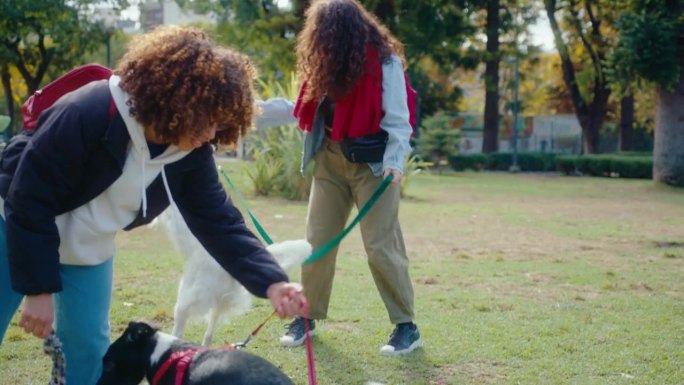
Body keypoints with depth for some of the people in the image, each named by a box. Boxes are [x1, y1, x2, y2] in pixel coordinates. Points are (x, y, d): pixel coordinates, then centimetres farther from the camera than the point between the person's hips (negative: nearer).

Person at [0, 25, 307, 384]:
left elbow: (220, 224, -15)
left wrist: (272, 283, -31)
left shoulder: (192, 155, -15)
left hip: (87, 250, 5)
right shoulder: (89, 114, -33)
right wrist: (39, 289, -26)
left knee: (89, 347, 1)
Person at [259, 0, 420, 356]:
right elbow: (308, 110, 13)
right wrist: (258, 108, 11)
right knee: (317, 241, 7)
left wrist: (394, 161, -26)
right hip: (330, 159, 6)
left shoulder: (384, 62, -12)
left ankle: (406, 326, 5)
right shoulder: (326, 63, 9)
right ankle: (308, 317, 20)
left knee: (381, 246, -6)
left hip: (372, 162, -6)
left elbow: (397, 120, -12)